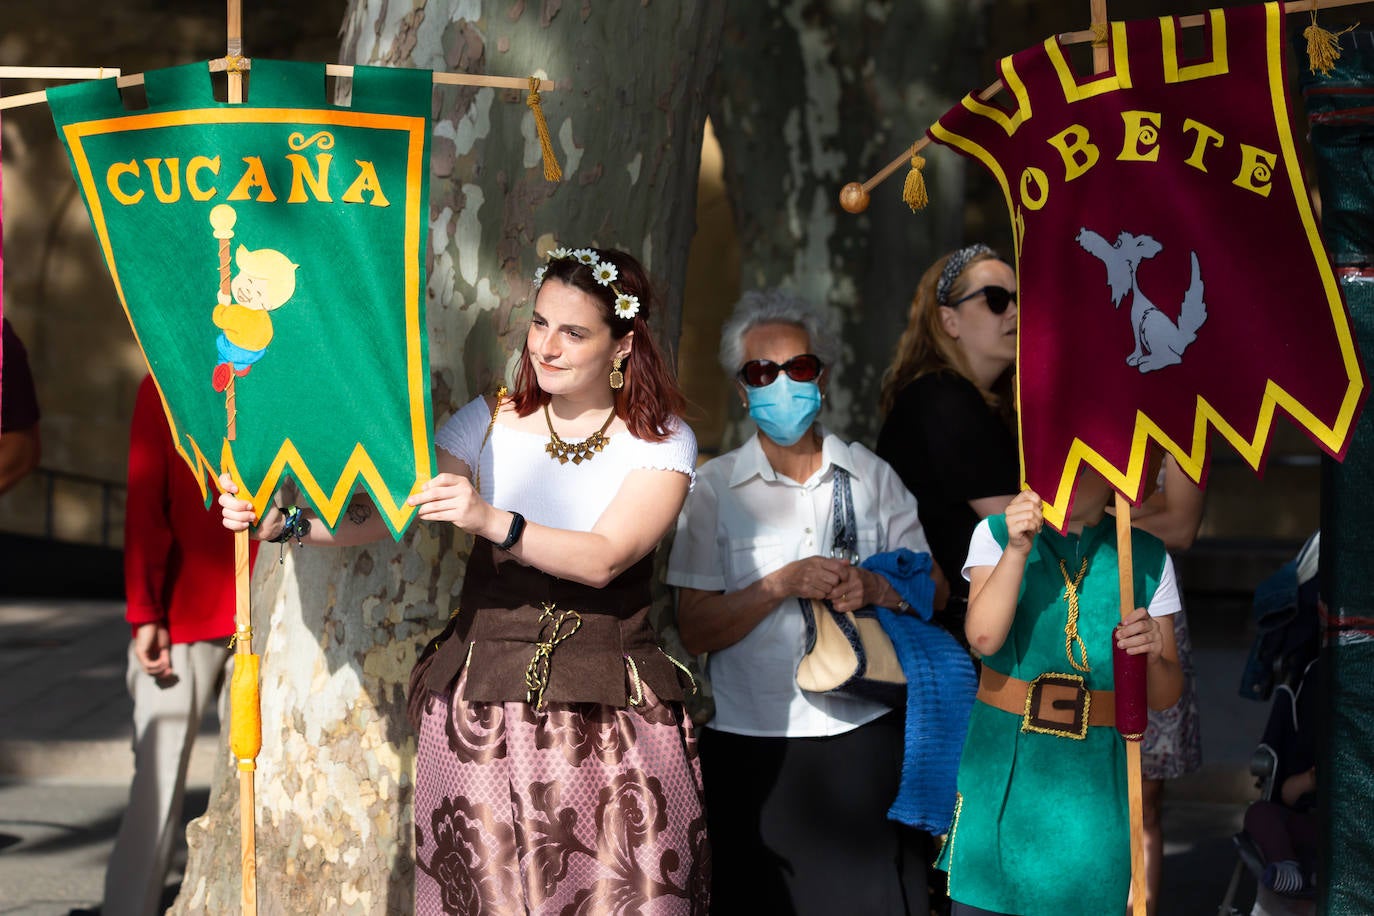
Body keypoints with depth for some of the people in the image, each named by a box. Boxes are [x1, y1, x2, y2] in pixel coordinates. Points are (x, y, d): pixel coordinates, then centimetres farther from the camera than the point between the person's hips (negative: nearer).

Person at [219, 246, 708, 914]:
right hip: (484, 708, 2)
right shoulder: (488, 425, 8)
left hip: (611, 718, -1)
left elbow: (604, 559, -15)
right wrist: (281, 520, -14)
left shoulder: (662, 442, 0)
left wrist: (490, 521, -28)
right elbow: (384, 509, 2)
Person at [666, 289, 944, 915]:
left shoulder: (871, 475, 9)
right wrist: (784, 584, -16)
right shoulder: (714, 487, 2)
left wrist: (875, 589, -10)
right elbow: (694, 630, -4)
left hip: (862, 739, 1)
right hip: (754, 747, -1)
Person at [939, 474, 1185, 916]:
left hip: (1093, 789, 1)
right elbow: (985, 638, -14)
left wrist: (1154, 656, -16)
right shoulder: (996, 534, 2)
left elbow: (1164, 695, 6)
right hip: (999, 776, -1)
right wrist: (1017, 550, -23)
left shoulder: (1145, 558, 4)